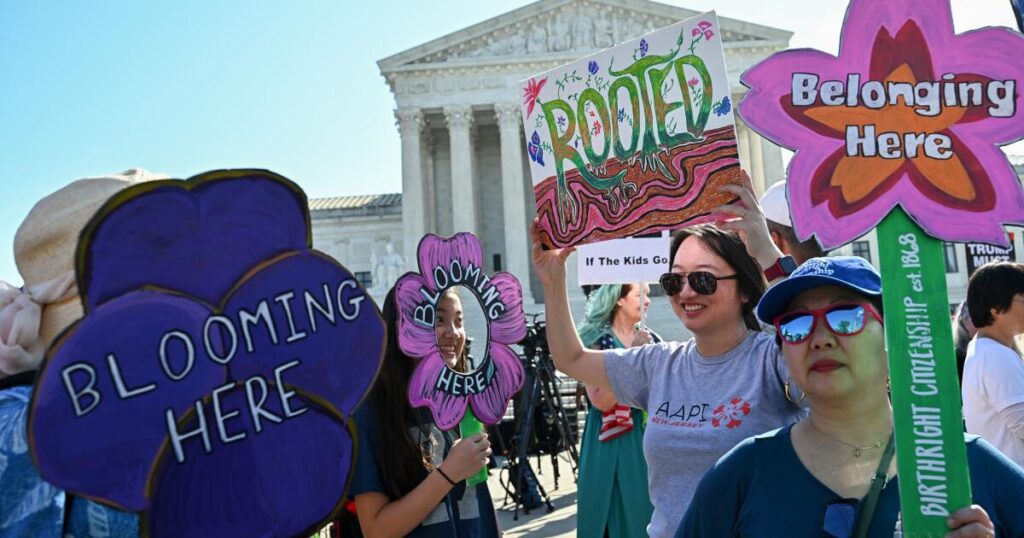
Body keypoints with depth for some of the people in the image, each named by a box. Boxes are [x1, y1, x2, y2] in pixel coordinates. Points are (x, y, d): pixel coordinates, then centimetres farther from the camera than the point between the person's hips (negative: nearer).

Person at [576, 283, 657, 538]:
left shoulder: (651, 340, 7)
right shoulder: (598, 341, -9)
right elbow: (601, 401, -22)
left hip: (648, 438, 5)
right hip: (613, 442, -5)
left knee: (646, 509, 11)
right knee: (618, 511, 4)